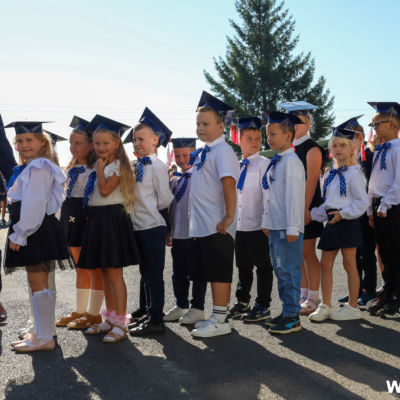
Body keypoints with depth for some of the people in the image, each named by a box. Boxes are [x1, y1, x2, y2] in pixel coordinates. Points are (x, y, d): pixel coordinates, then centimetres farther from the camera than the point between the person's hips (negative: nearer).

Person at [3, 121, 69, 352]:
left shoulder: (39, 168, -14)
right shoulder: (29, 167, 18)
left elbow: (34, 204, -20)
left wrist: (20, 234, -19)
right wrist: (18, 232, 16)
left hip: (35, 229, -11)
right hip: (31, 229, 11)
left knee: (38, 284, -6)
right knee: (39, 283, 16)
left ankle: (45, 338, 0)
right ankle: (42, 331, 26)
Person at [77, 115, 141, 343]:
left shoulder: (118, 166, -7)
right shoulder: (102, 167, 17)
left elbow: (105, 190, -18)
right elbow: (97, 193, 15)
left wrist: (100, 168, -9)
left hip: (113, 219, -9)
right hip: (97, 219, 9)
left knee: (115, 272, -9)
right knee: (104, 273, 12)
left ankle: (121, 324, -5)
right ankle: (110, 319, 21)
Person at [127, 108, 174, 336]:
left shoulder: (158, 166, -12)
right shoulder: (137, 166, 13)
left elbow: (165, 199, -14)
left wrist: (151, 210, -2)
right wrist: (136, 210, 8)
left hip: (153, 226, -9)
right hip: (139, 226, 9)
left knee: (154, 274, -3)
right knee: (146, 273, 16)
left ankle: (156, 321, 3)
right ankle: (150, 315, 27)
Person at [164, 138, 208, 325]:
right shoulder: (174, 180, 14)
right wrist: (168, 231, 16)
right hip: (177, 234, 7)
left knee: (196, 273, 1)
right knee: (178, 273, 14)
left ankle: (197, 308, 11)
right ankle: (181, 306, 26)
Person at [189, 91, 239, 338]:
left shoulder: (223, 151, -11)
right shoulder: (203, 153, 16)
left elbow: (229, 184, -21)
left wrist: (229, 217, -25)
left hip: (217, 226, -9)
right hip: (203, 225, 9)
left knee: (219, 272, -3)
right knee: (211, 272, 14)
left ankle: (221, 321, 3)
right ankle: (218, 316, 24)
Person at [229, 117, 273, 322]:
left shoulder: (264, 164, -7)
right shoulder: (237, 166, 11)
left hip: (258, 226, -6)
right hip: (240, 226, 6)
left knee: (263, 266, 4)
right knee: (243, 266, 16)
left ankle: (263, 306, 13)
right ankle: (242, 302, 29)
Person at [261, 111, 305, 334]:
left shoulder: (291, 161, -12)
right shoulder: (276, 162, 15)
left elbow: (294, 196, -17)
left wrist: (292, 228, -19)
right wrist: (267, 223, 19)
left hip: (288, 229, -10)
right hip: (275, 227, 10)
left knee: (289, 271, -4)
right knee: (280, 270, 15)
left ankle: (292, 318, 3)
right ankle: (287, 312, 25)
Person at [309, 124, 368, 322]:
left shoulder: (353, 173, -8)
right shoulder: (332, 174, 15)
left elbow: (362, 201, -13)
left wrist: (343, 213, -18)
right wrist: (312, 214, 11)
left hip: (347, 222, -8)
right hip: (332, 223, 8)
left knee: (349, 264, 0)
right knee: (325, 264, 7)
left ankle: (352, 307, 9)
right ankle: (325, 306, 13)